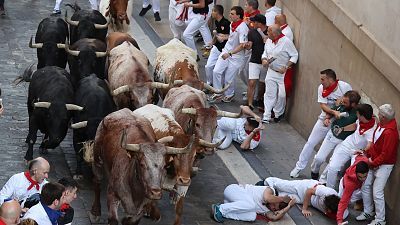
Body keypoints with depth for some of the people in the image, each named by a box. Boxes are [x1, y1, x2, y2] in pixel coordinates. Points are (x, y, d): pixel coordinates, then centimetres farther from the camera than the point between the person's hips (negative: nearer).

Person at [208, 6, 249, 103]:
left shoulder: (242, 28, -23)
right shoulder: (232, 24, 2)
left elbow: (242, 45, -26)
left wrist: (229, 53, -29)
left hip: (236, 57, -7)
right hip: (226, 52, 7)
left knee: (229, 79, 0)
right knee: (216, 71, -2)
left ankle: (229, 95, 27)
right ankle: (218, 94, 12)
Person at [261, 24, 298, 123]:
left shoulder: (286, 41, -15)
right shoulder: (268, 41, 5)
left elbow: (294, 56, -12)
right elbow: (265, 53, 19)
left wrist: (286, 67, -19)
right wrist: (264, 60, -4)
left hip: (283, 73, -5)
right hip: (271, 72, 5)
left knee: (281, 95, 0)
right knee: (269, 94, 1)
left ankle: (278, 113, 23)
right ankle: (266, 117, 2)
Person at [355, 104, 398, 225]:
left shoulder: (390, 132, -28)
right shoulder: (381, 124, 0)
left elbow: (386, 154, -25)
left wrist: (373, 162, -15)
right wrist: (366, 152, 5)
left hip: (384, 165, -9)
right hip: (373, 162, 9)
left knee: (377, 192, -7)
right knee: (365, 186, 14)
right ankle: (368, 212, 31)